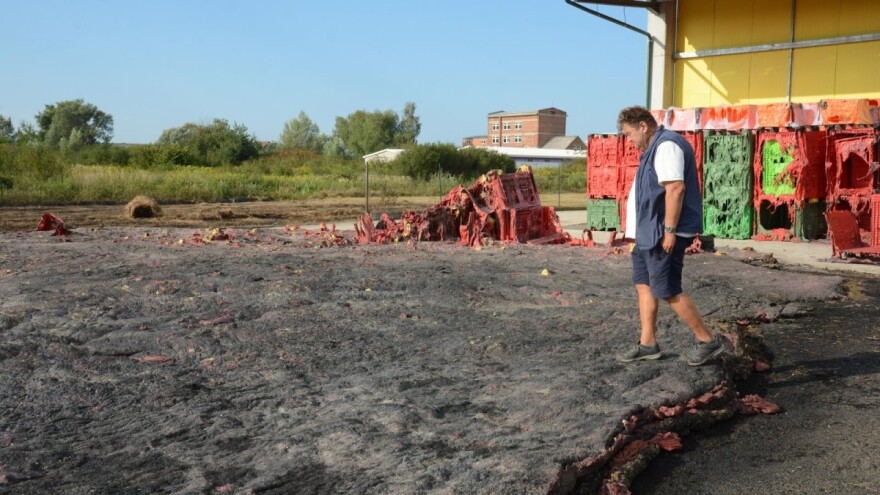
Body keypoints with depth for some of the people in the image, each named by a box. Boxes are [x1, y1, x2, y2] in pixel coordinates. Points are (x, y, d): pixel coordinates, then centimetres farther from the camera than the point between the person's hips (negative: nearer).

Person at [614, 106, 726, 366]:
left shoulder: (666, 145, -16)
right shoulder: (654, 148, 17)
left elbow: (676, 188, -25)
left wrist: (669, 231, -26)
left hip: (662, 234, -11)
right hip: (649, 233, 11)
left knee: (667, 291, -6)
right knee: (643, 285, 12)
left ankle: (708, 340, 6)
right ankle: (647, 344, 18)